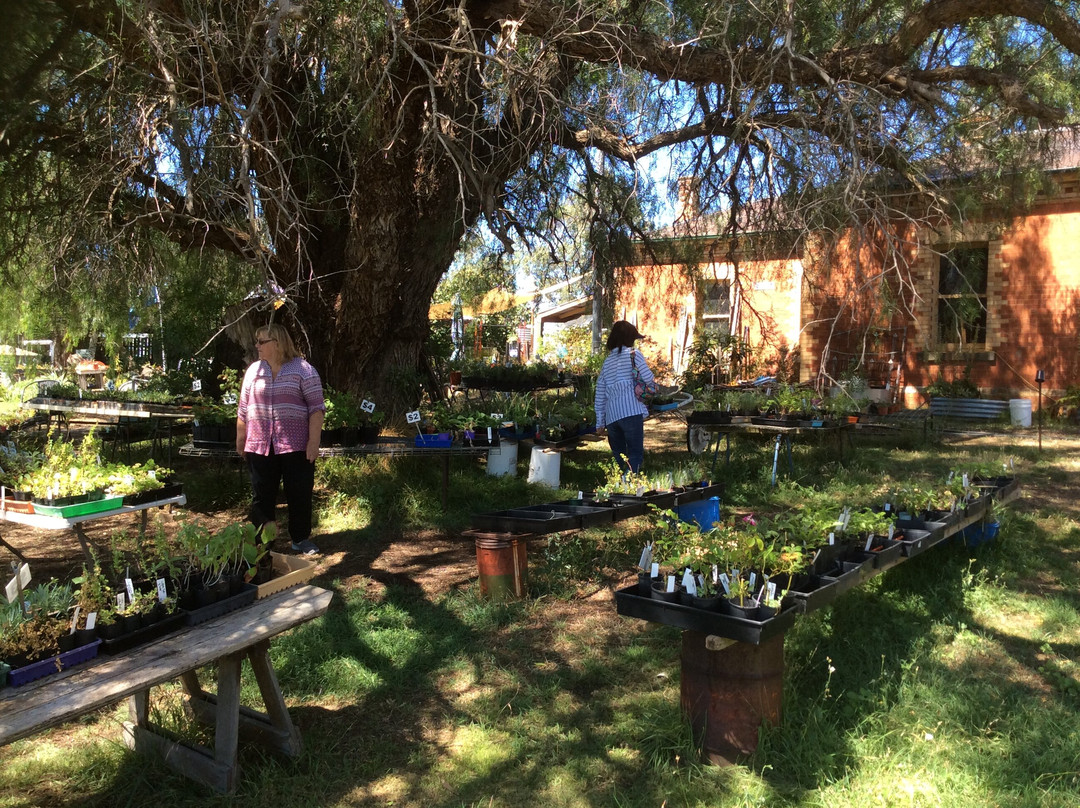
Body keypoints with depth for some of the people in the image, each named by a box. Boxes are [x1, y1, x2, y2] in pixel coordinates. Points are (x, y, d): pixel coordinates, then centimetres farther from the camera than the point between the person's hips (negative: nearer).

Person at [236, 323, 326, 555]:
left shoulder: (303, 370, -4)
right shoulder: (254, 370, 9)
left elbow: (316, 408, -7)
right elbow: (243, 409, 15)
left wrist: (314, 441, -12)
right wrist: (240, 440, 14)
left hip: (296, 446, -3)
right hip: (259, 446, 3)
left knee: (299, 494, 6)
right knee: (262, 495, 9)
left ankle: (301, 538, 20)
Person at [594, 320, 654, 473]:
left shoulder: (607, 362, 19)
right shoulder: (634, 354, 3)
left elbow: (600, 394, 17)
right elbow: (648, 378, -3)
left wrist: (600, 422, 20)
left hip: (611, 415, 6)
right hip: (631, 412, -5)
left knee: (618, 456, 16)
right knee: (635, 454, -2)